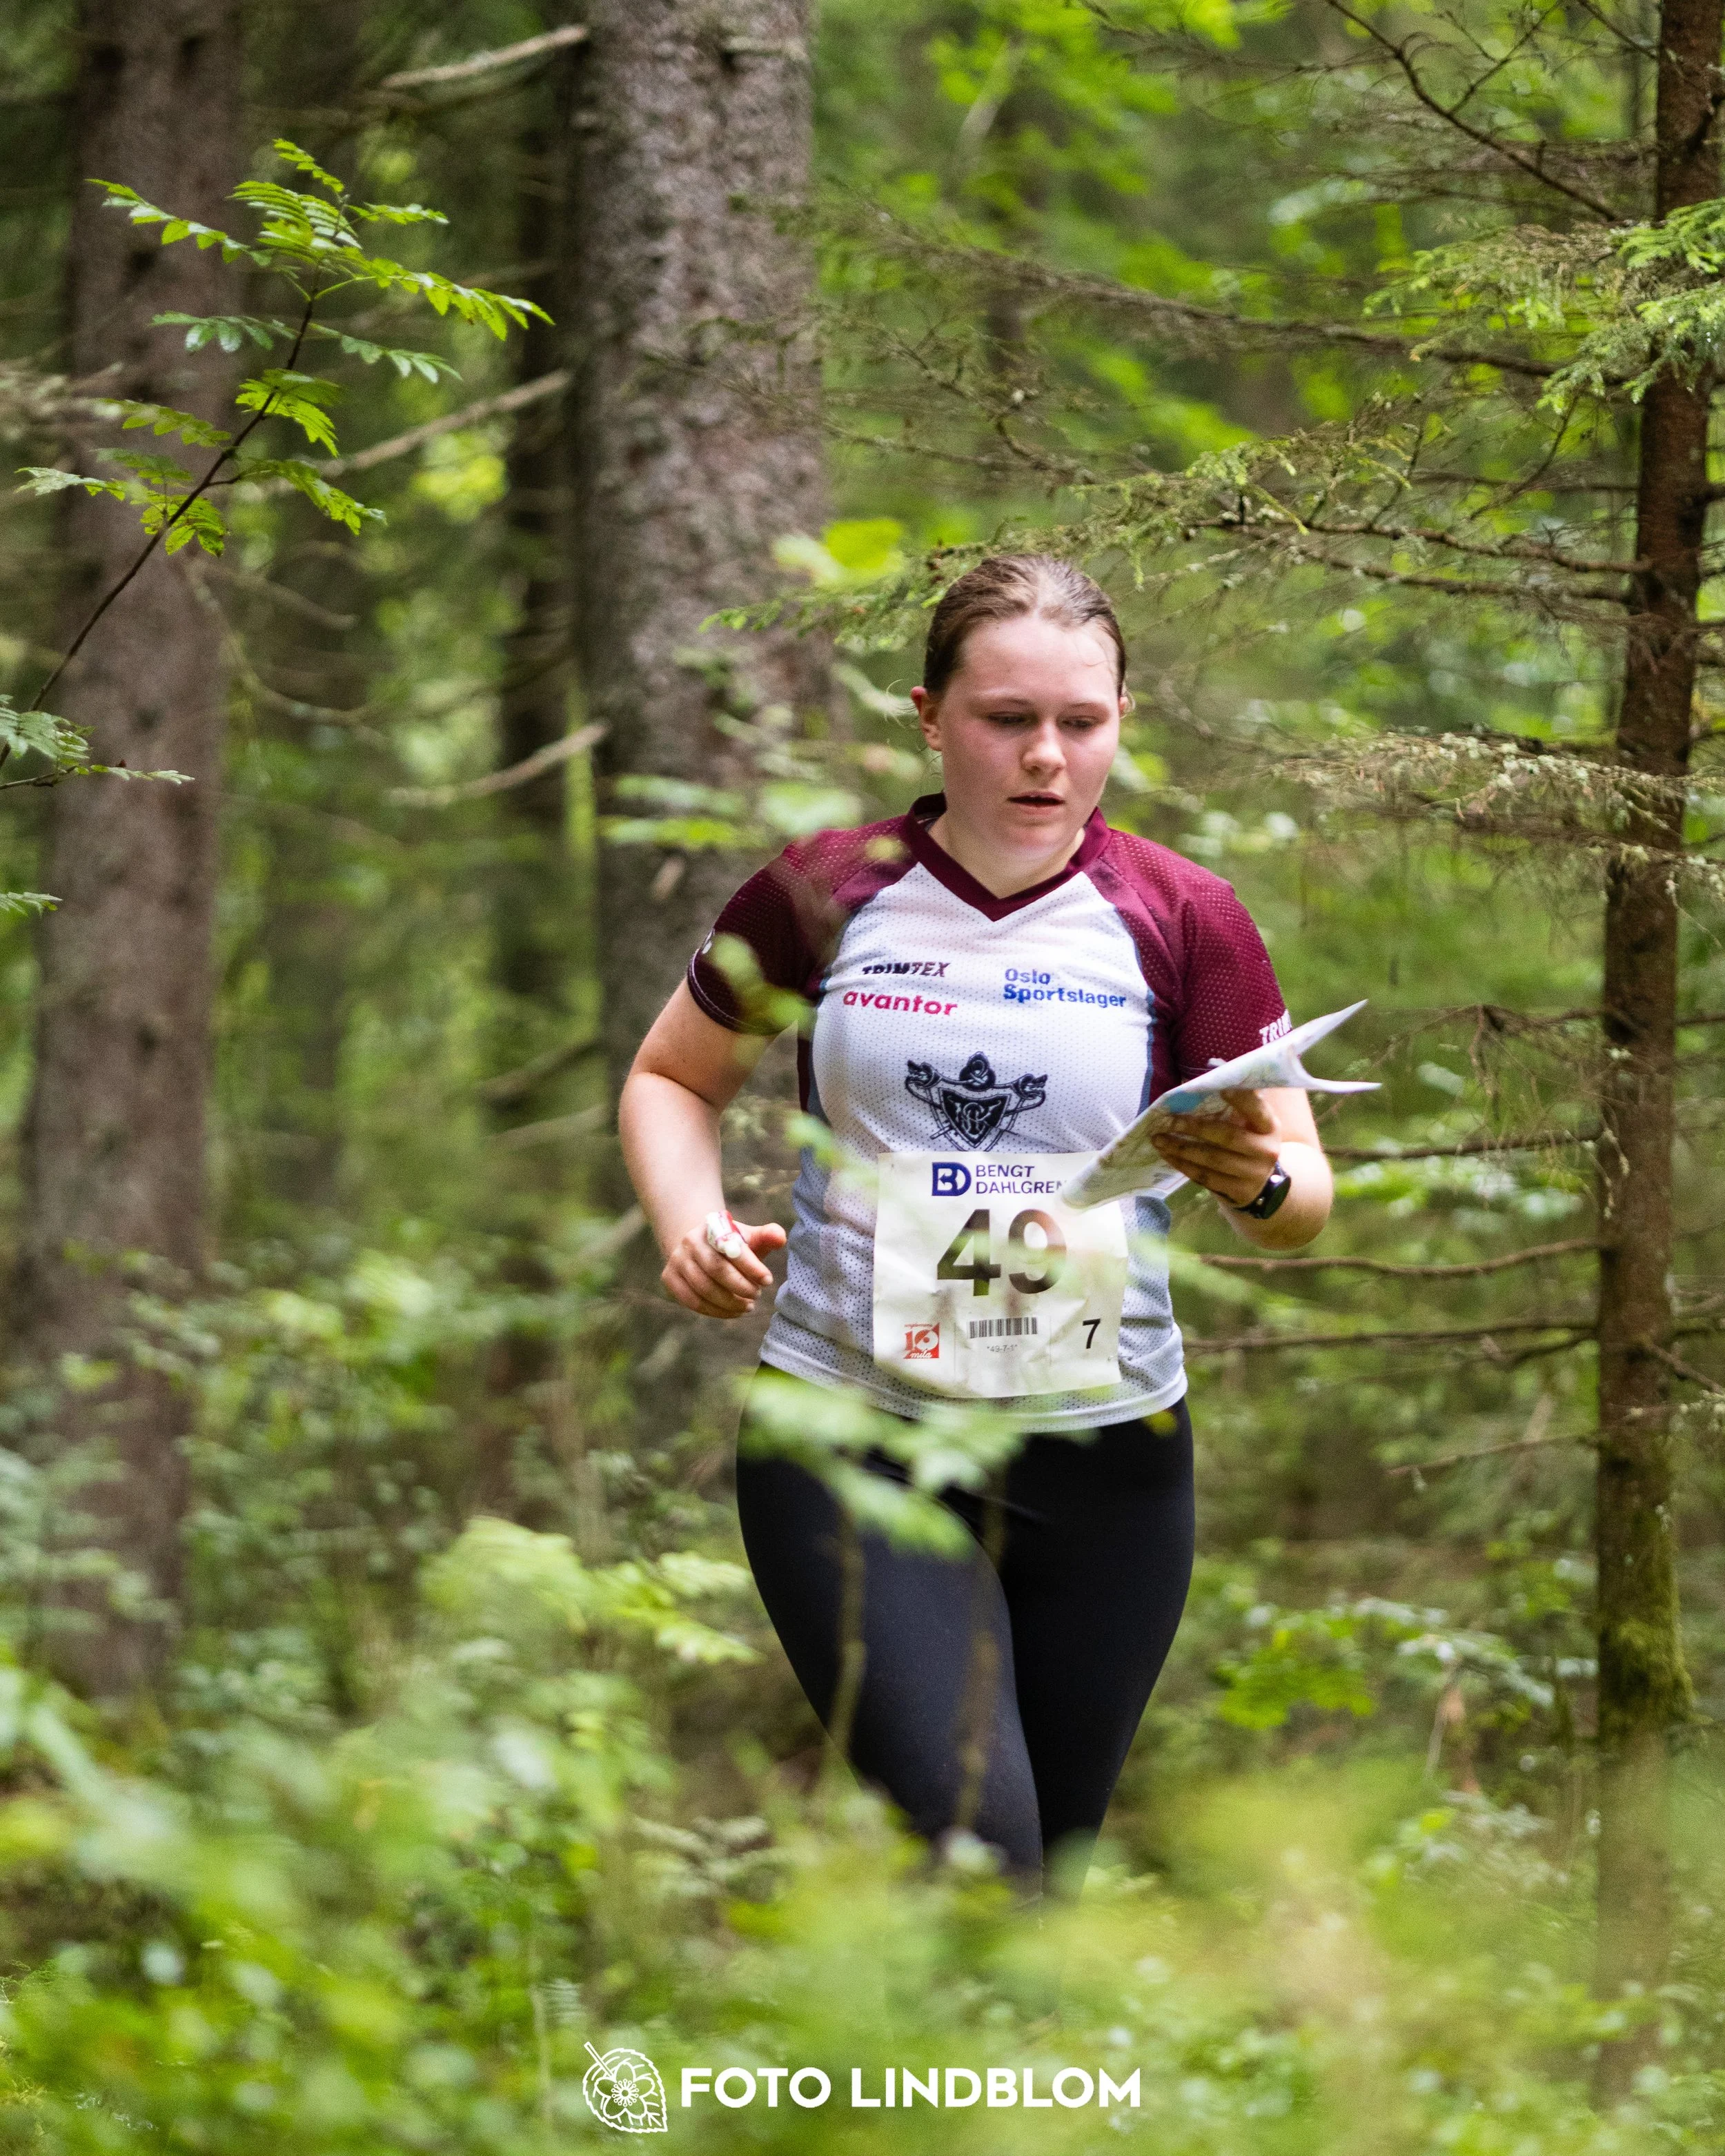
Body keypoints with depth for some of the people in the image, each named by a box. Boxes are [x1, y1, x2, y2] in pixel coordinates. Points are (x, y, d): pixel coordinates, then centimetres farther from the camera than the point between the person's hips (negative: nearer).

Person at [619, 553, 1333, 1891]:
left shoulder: (1181, 921, 1)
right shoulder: (827, 898, 0)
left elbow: (1304, 1201, 2)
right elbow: (672, 1080, 15)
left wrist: (1259, 1179, -22)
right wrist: (691, 1221, -6)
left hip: (1105, 1454, 2)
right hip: (848, 1435, -2)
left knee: (1049, 1871, 11)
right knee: (972, 1843, -20)